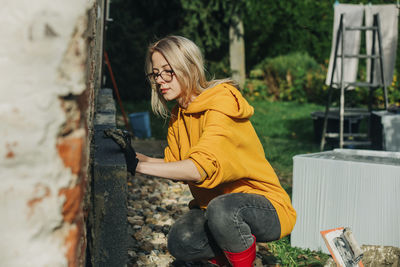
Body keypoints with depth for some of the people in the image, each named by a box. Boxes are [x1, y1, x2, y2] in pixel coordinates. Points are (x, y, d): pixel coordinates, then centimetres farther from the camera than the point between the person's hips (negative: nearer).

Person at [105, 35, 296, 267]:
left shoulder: (222, 104, -20)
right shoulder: (179, 115, 8)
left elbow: (200, 168, -32)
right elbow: (173, 164, 4)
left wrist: (138, 166, -32)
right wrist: (134, 156, -12)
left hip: (267, 208, -7)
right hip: (214, 205, 7)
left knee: (221, 209, -38)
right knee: (181, 243, -19)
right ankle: (239, 245, 10)